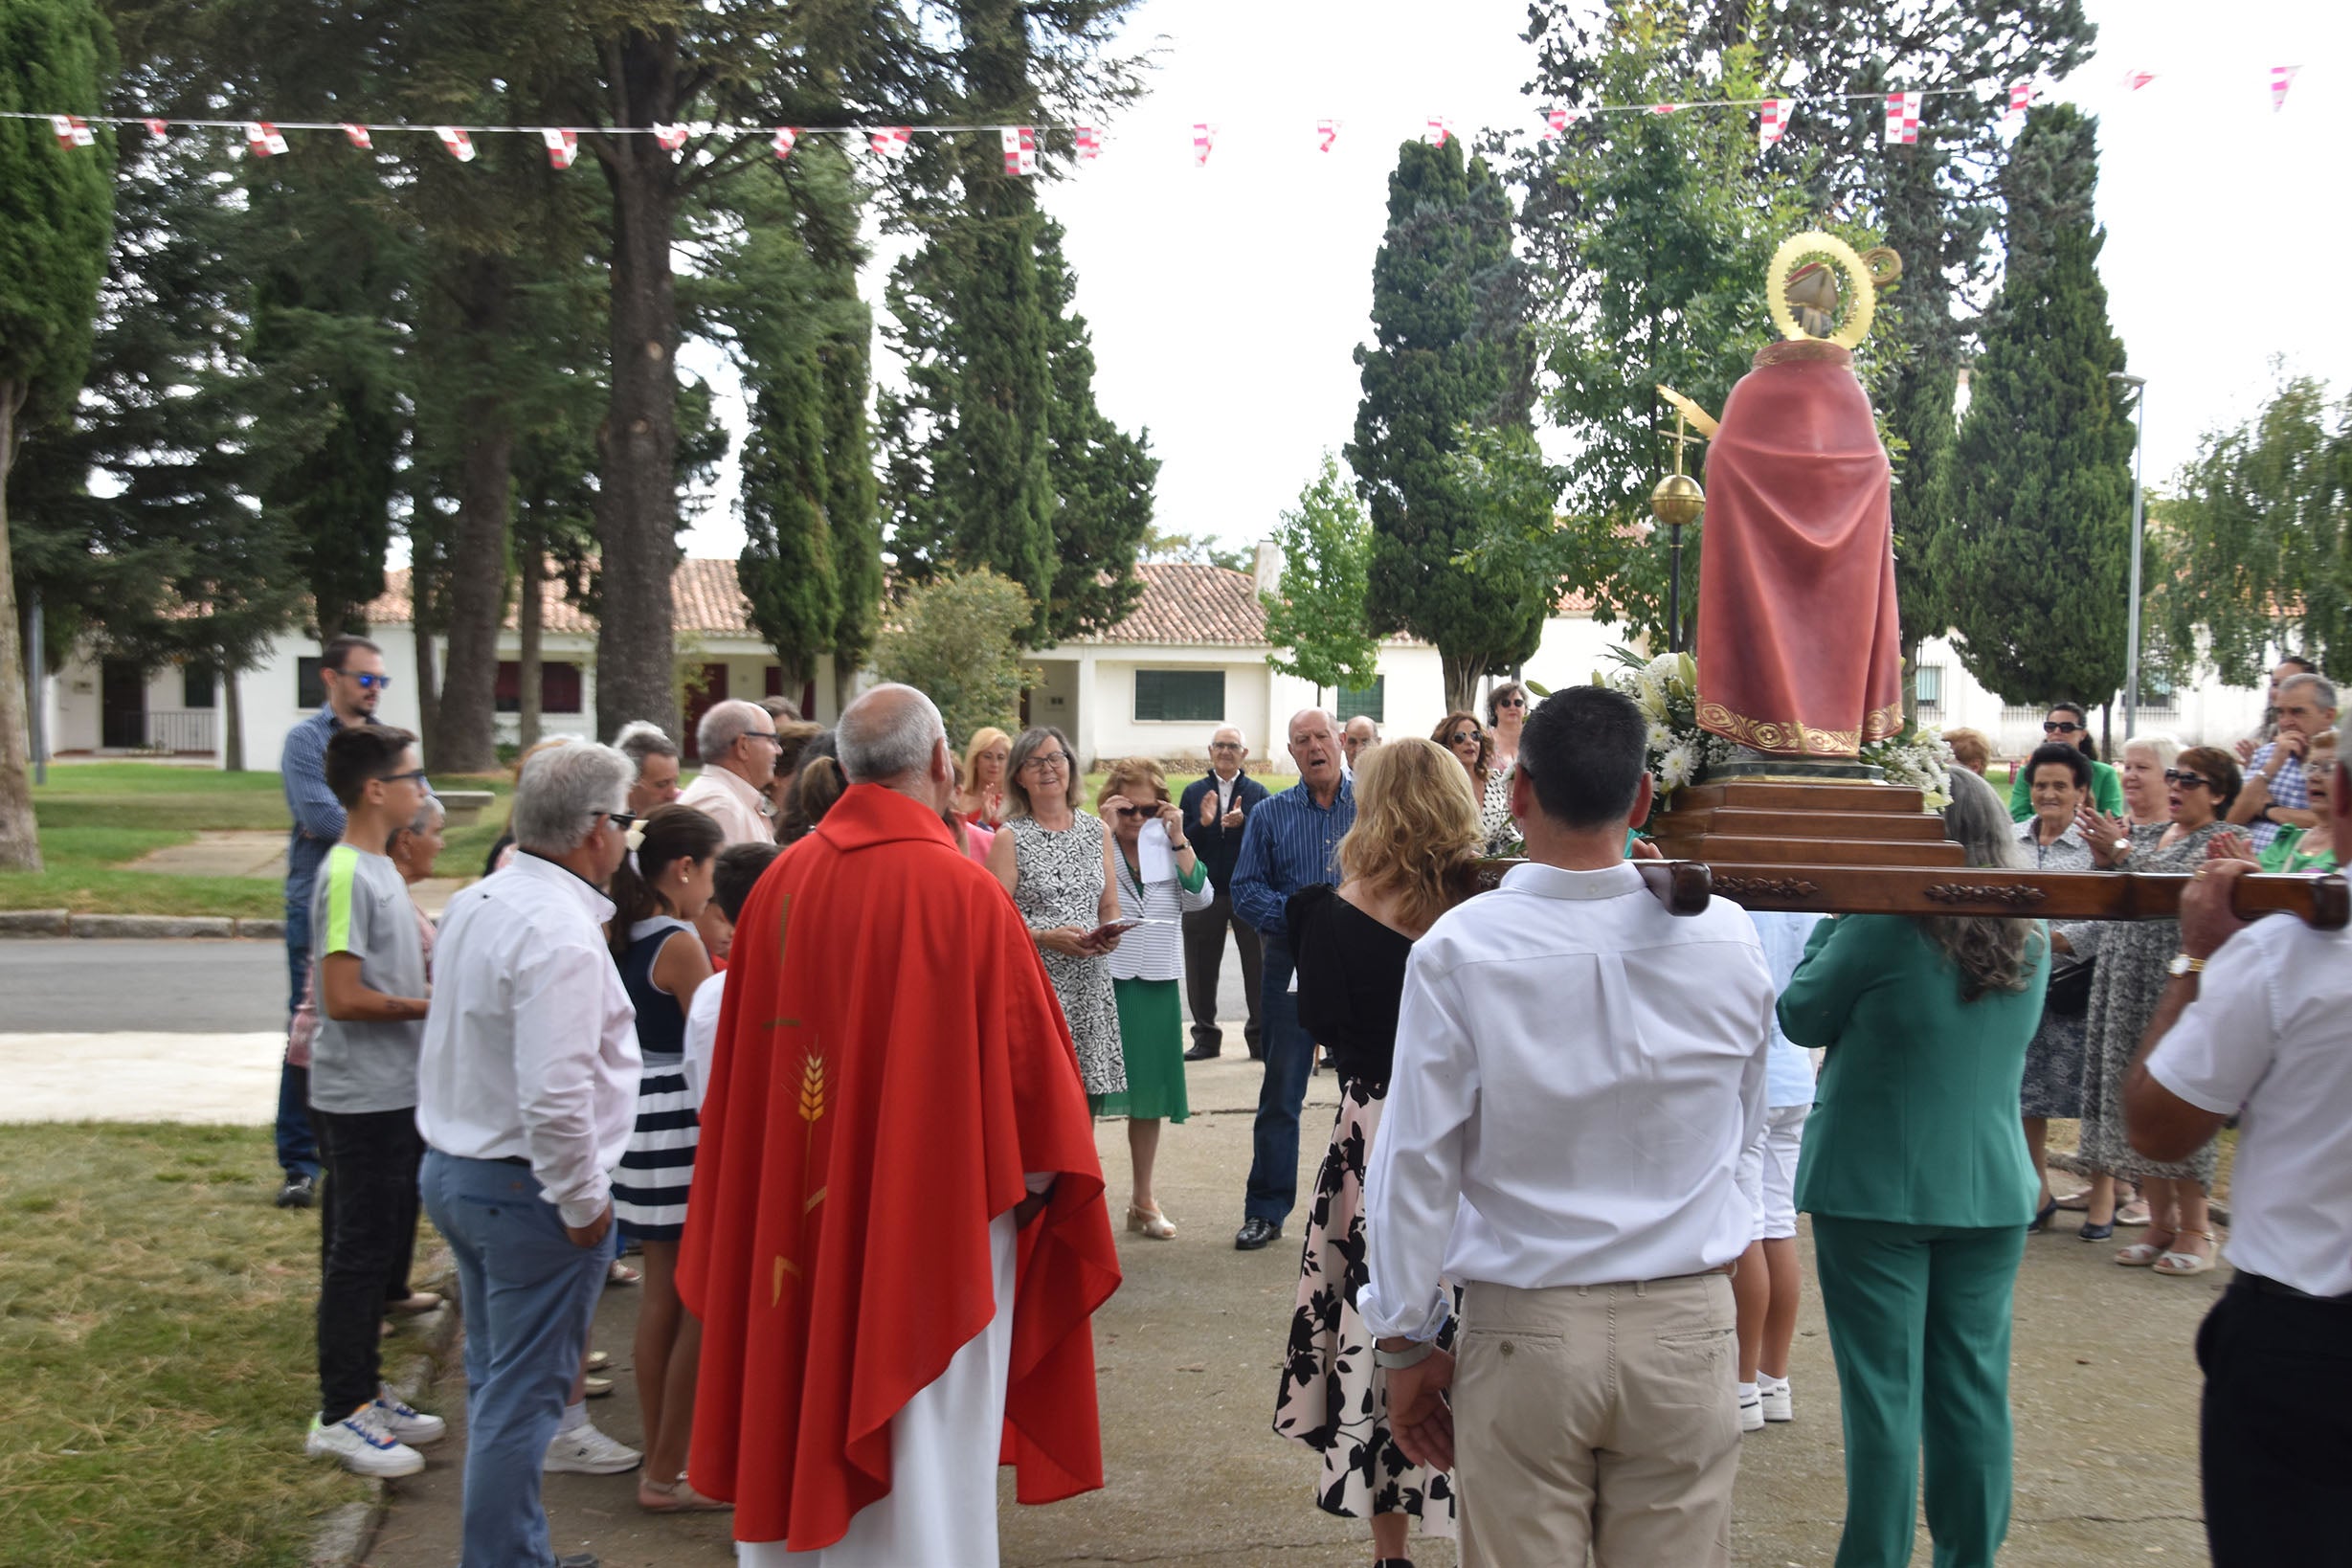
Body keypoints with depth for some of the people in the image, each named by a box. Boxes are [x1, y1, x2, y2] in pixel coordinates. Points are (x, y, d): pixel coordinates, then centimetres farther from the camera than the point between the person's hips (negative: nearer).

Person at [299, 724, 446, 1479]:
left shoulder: (381, 868, 11)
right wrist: (433, 1006, -14)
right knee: (359, 1253, 0)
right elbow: (344, 998, -22)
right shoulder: (347, 875, -18)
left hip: (397, 1094, 10)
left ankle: (365, 1391, 28)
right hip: (361, 1099, -10)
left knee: (383, 1248, 17)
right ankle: (339, 1414, 11)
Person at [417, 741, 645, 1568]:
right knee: (522, 1395, 3)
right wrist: (584, 1204, -17)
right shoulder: (560, 933, -24)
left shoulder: (473, 903, 5)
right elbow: (555, 1097, -29)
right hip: (527, 1189, -10)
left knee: (494, 1378, 21)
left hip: (452, 1167, 10)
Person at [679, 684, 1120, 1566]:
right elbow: (1026, 1058, -11)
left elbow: (743, 1063, 6)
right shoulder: (961, 891, -17)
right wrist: (1035, 1178, 6)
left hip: (798, 1216, 5)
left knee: (800, 1419, 19)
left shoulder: (782, 882, -3)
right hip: (932, 1214, -5)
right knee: (920, 1448, 8)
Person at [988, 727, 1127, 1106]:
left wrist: (1108, 934, -3)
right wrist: (1048, 938, -19)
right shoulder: (1011, 837, -1)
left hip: (1089, 986, 4)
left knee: (1087, 1100, 4)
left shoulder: (1097, 831, 12)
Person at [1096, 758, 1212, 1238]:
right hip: (1101, 978, -4)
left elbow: (1200, 896, -5)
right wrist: (1105, 832, -20)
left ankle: (1143, 1200, 25)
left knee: (1149, 1093, 12)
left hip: (1156, 983, 4)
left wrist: (1178, 838, -11)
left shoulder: (1170, 847, 8)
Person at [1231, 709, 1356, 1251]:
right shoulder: (1270, 815, 8)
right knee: (1281, 1090, 4)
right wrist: (1298, 914, -14)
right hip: (1291, 963, 0)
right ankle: (1265, 1210, 13)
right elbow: (1245, 890, 2)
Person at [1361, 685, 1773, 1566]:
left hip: (1525, 1335, -2)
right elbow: (1743, 1130, 10)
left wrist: (1405, 1345, 1)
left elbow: (1416, 1164, -9)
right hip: (1686, 1330, 2)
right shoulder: (1727, 939, -5)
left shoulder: (1457, 949, -13)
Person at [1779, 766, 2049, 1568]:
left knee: (1883, 1391, 2)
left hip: (1878, 1186, -5)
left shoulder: (1884, 927, -16)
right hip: (1992, 1187, 5)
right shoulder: (2032, 939, 3)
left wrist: (1836, 921, 4)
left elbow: (1801, 1018, -5)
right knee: (1975, 1390, 13)